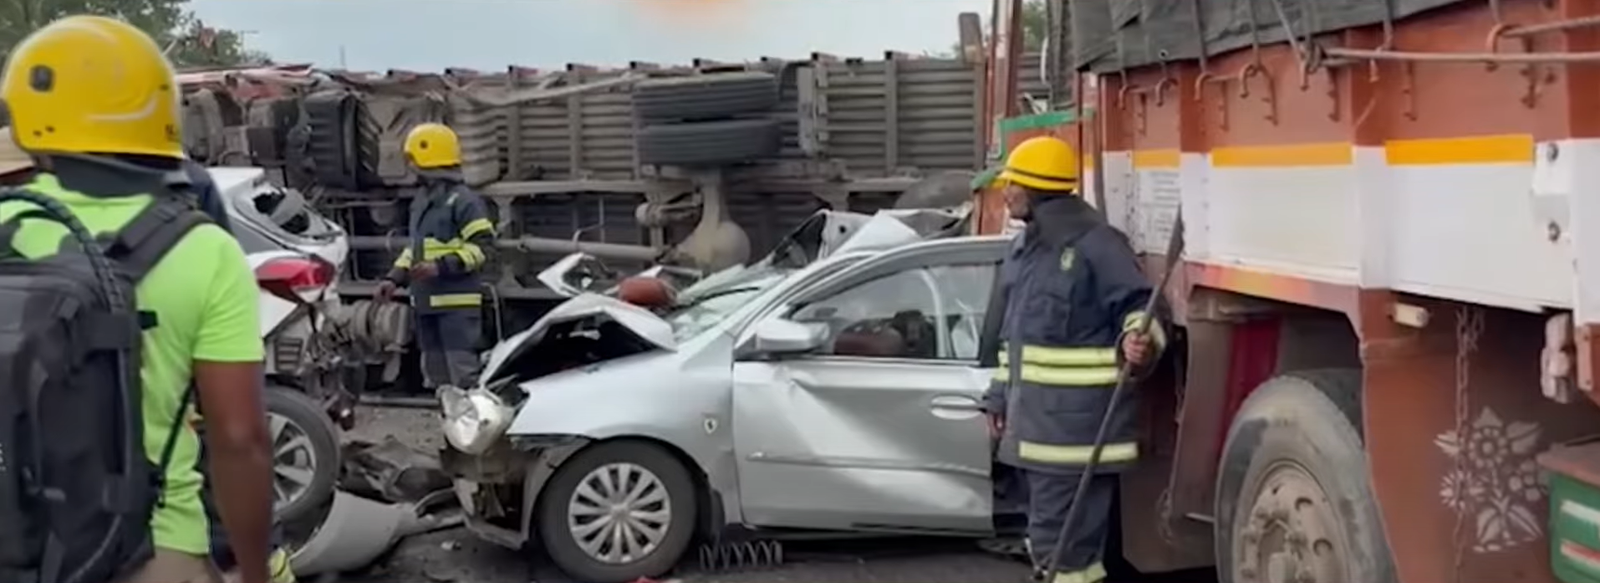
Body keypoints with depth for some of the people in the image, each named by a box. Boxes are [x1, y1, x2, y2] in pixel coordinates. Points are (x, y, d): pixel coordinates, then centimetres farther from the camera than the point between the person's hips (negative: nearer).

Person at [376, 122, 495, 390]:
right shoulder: (421, 202, 18)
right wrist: (394, 278, 13)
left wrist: (442, 266, -23)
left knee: (461, 374, -11)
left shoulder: (463, 200, -11)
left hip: (457, 304, -9)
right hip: (426, 303, 9)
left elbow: (482, 247, -16)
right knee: (435, 374, 14)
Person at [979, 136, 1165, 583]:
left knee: (1064, 537, -7)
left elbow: (1136, 307, -13)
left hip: (1076, 422, -9)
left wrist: (1140, 342, -35)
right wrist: (1000, 396, 23)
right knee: (1049, 531, 19)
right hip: (1036, 417, 9)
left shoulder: (1096, 243, -15)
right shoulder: (1025, 247, 14)